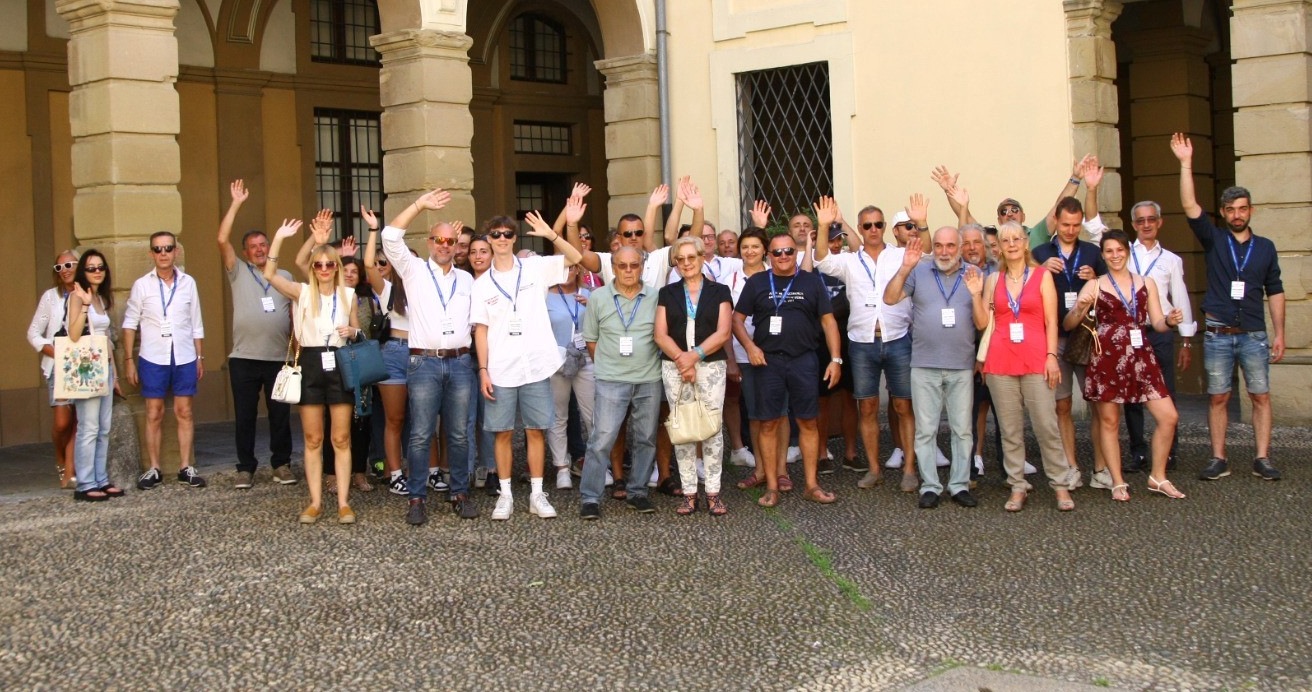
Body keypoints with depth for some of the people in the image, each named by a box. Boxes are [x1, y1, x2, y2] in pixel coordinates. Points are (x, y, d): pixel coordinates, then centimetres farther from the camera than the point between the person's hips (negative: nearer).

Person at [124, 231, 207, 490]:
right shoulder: (142, 285, 0)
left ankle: (186, 468, 9)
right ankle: (153, 470, 11)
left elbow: (196, 324, 9)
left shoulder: (188, 282, 4)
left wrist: (201, 357, 8)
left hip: (184, 358, 1)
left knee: (184, 412, 4)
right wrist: (128, 359, -2)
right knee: (154, 415, 4)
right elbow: (130, 323, 2)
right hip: (153, 359, -1)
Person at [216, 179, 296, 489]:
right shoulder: (238, 273, 7)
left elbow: (295, 314, 13)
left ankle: (281, 464, 17)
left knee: (280, 415, 5)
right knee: (244, 416, 4)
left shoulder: (285, 277, 13)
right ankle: (246, 468, 13)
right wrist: (236, 203, -5)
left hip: (279, 358, 1)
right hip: (244, 359, -1)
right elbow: (222, 240, -5)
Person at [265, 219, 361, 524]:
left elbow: (357, 331, 16)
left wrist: (353, 332, -7)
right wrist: (279, 238, -14)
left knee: (341, 439, 1)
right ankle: (315, 502, 10)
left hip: (340, 365, 0)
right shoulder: (302, 292, 3)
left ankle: (344, 502, 5)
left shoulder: (348, 295, 7)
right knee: (313, 439, 4)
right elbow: (269, 274, -10)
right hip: (311, 366, 0)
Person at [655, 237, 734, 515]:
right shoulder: (667, 293, 10)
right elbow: (660, 335, 2)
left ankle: (713, 492, 3)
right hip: (674, 367, 2)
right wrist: (682, 359, -12)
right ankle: (689, 493, 8)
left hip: (711, 366, -1)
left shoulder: (719, 291, 6)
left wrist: (695, 355, -15)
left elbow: (723, 333, -4)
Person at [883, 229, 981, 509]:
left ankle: (960, 485, 16)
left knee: (962, 429, 6)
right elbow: (889, 298, -7)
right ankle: (930, 486, 11)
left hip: (962, 367, 1)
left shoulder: (974, 275, 5)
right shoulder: (919, 272, 4)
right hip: (925, 366, 0)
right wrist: (905, 268, -17)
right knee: (925, 430, 3)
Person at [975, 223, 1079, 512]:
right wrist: (975, 294, -3)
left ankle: (1062, 484, 5)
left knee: (1046, 426, -6)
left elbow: (1051, 321, 2)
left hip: (1035, 359, -2)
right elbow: (982, 323, 10)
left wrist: (1051, 356, -7)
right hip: (1000, 361, 2)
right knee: (1010, 429, 4)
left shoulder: (1042, 276, 6)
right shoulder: (992, 280, 12)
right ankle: (1018, 486, 11)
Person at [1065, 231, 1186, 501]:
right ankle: (1118, 482, 16)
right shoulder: (1094, 286, 3)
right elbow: (1068, 324, -1)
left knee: (1169, 417, -2)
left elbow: (1157, 323, 11)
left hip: (1141, 357, 3)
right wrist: (1079, 309, -22)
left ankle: (1158, 477, 14)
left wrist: (1170, 320, -11)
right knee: (1109, 422, 3)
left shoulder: (1146, 283, 11)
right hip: (1107, 358, -2)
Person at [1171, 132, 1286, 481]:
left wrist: (1279, 332, 5)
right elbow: (1190, 206, -8)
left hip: (1253, 335, 1)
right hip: (1217, 334, -1)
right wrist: (1186, 164, -16)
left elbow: (1275, 291, 11)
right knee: (1217, 397, 3)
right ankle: (1218, 459, 8)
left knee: (1260, 395, -1)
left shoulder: (1265, 247, 9)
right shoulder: (1213, 240, 4)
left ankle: (1262, 459, 4)